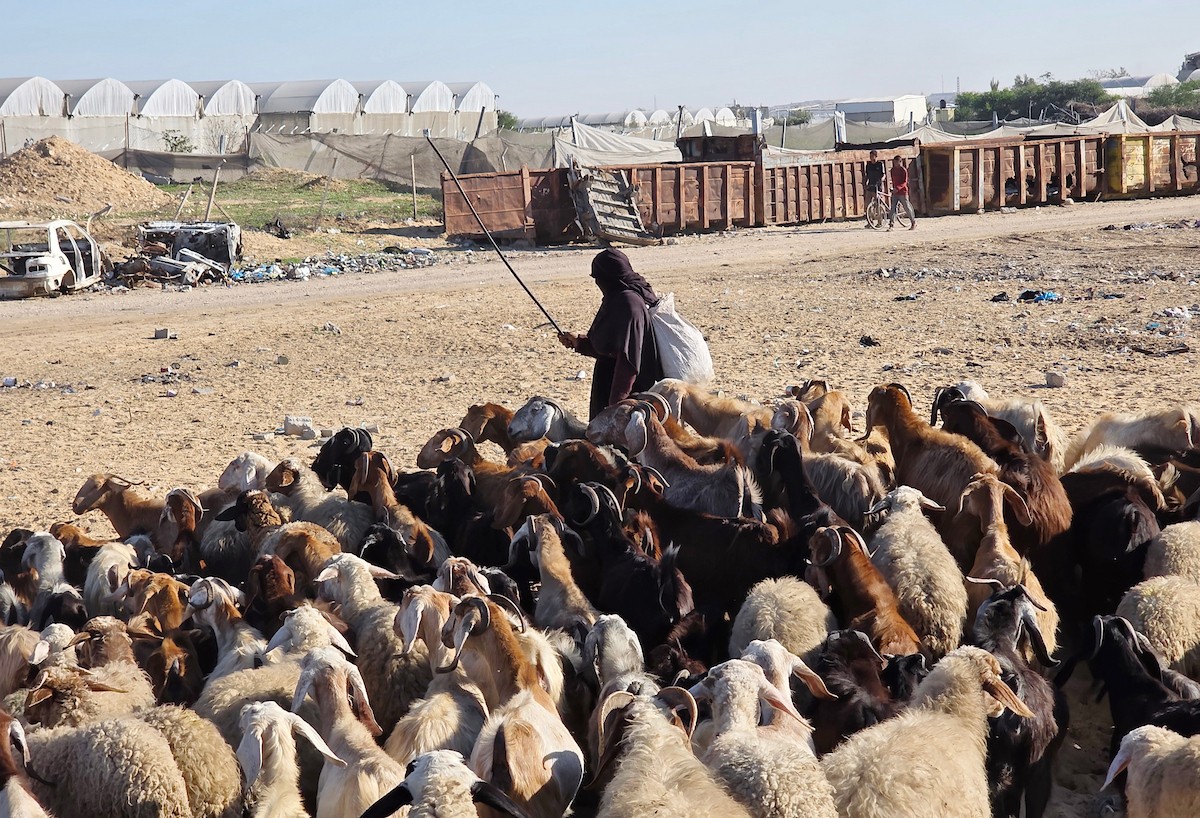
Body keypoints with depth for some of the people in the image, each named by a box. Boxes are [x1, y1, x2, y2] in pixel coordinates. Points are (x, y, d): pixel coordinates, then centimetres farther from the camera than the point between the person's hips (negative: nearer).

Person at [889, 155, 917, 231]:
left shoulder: (903, 170, -10)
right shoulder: (893, 170, 10)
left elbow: (904, 182, -16)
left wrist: (897, 188, -27)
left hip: (902, 191, -6)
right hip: (895, 192, 6)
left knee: (907, 208, 2)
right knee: (893, 208, -5)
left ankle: (913, 223, 16)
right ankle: (891, 224, -7)